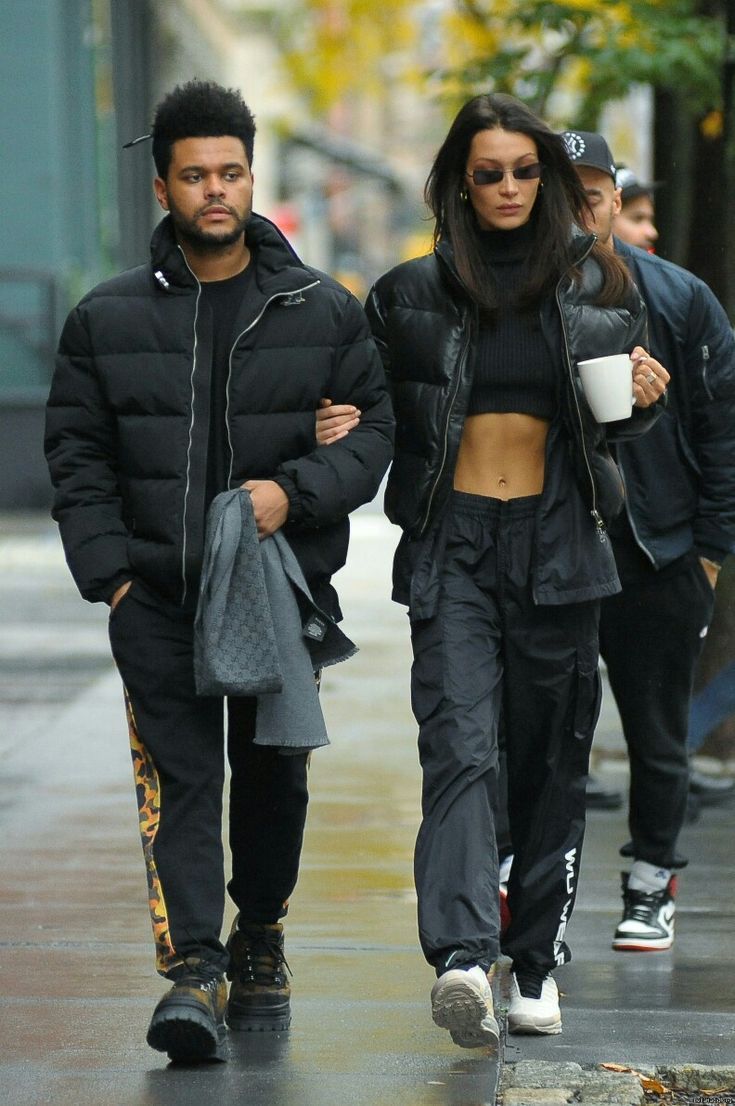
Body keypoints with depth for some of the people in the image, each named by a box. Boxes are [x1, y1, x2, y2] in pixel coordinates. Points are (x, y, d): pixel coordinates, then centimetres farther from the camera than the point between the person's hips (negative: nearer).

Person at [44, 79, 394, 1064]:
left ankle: (260, 940, 31)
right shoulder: (107, 319, 6)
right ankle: (194, 968, -16)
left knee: (272, 778, 11)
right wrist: (109, 568, -4)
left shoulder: (325, 312, 5)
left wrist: (297, 492, -13)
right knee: (179, 776, -12)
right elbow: (77, 456, 8)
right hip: (157, 591, -1)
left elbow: (375, 429, 4)